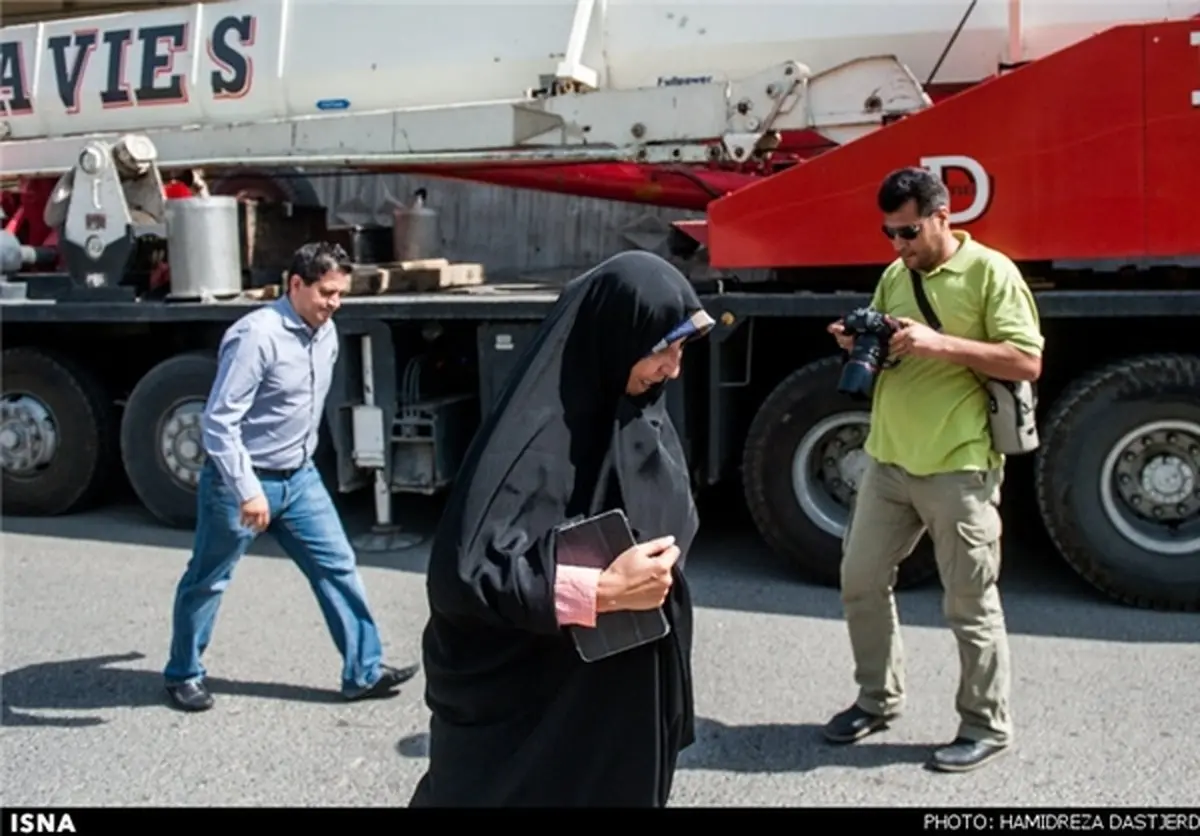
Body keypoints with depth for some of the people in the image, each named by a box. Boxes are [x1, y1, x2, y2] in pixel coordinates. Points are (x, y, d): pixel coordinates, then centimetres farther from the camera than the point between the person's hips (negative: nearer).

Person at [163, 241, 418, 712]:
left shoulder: (326, 333, 2)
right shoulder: (257, 336, -23)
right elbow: (219, 421, -25)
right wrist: (247, 491, -27)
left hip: (299, 478, 7)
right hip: (242, 482, -7)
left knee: (338, 567, 3)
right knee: (207, 581, 11)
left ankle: (363, 672, 11)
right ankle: (183, 674, 29)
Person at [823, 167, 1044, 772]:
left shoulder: (991, 272, -7)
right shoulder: (894, 277, 13)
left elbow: (1027, 362, -14)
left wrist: (940, 343, -22)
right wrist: (859, 344, -2)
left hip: (959, 468, -7)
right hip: (888, 459, 7)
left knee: (970, 604, 2)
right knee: (861, 582, 12)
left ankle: (987, 727, 19)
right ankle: (878, 699, 30)